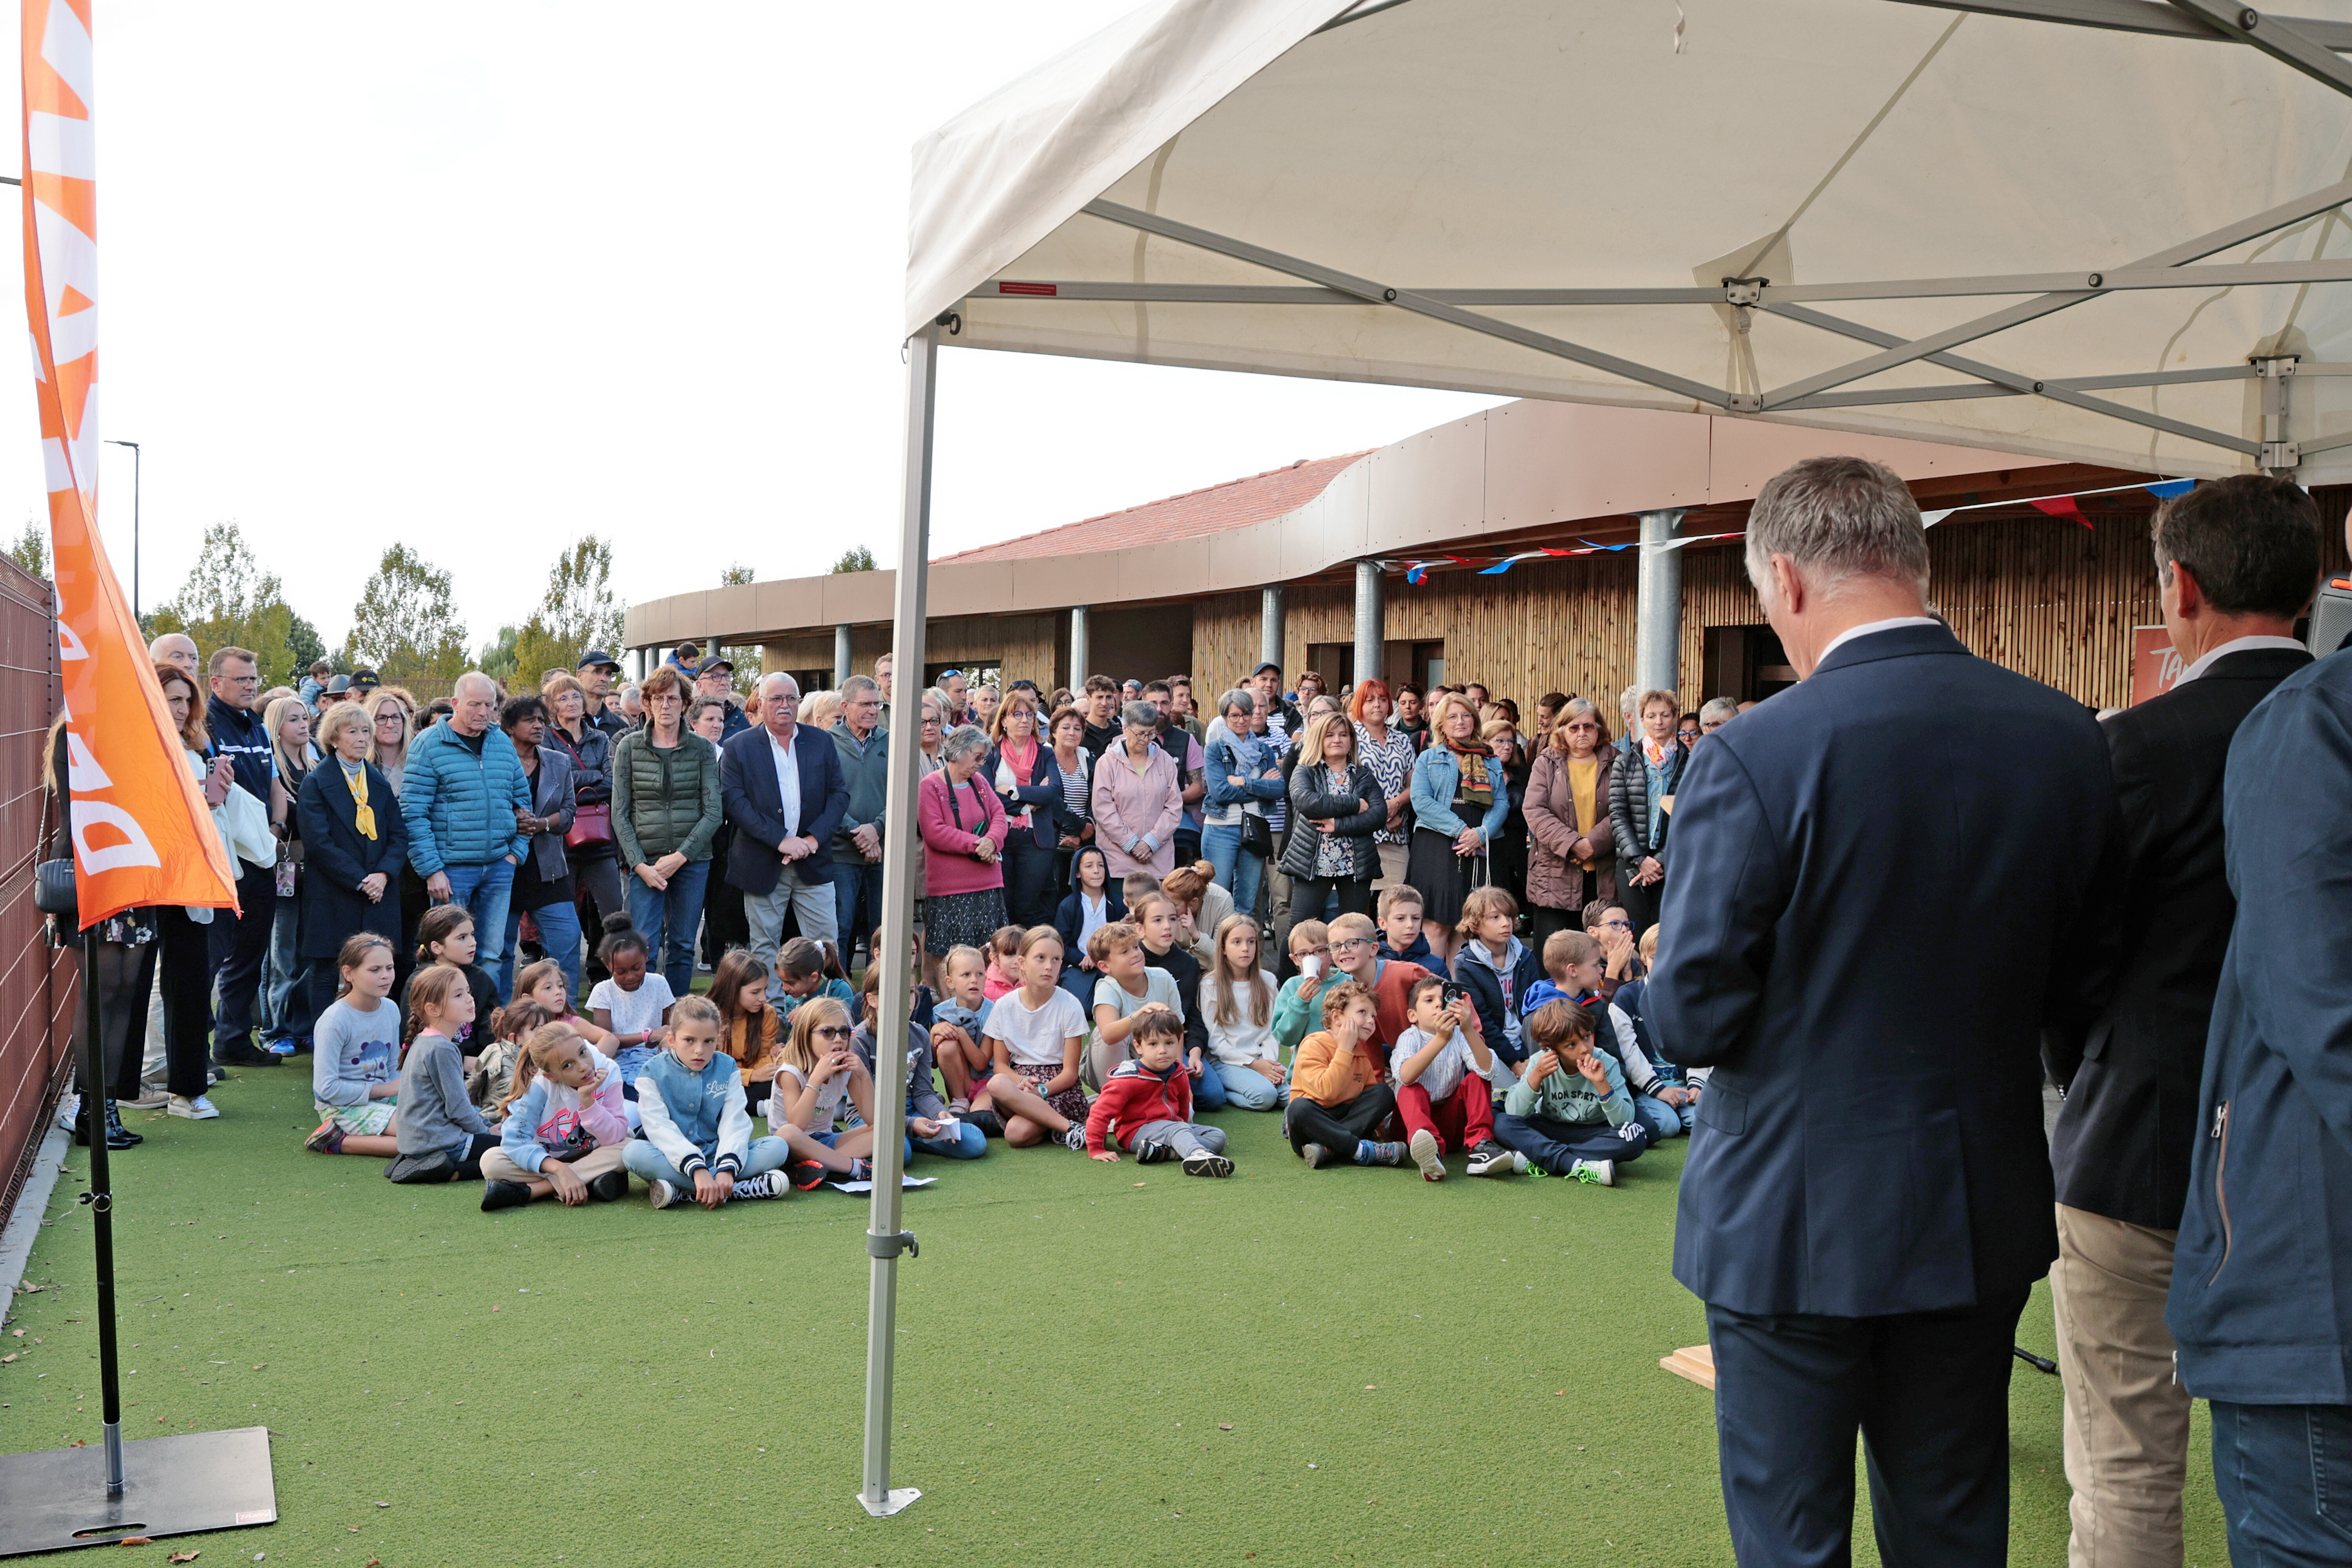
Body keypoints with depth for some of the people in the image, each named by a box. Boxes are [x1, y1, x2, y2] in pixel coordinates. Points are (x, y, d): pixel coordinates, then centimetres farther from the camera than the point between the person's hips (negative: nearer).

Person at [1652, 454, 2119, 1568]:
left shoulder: (1752, 759, -21)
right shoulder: (2068, 739, -5)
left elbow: (1692, 1021, -16)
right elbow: (2077, 989, 4)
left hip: (1795, 1221, -5)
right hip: (1983, 1218, 5)